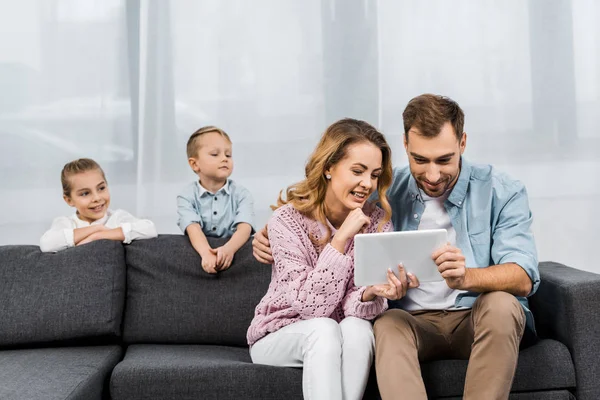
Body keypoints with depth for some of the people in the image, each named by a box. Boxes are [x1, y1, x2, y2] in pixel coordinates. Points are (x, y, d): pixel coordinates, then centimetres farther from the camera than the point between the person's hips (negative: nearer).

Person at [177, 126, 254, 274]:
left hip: (234, 249, 0)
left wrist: (229, 248, -35)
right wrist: (206, 254, -36)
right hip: (198, 251, 0)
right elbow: (193, 228, -17)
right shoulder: (187, 196, -1)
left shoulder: (241, 194, 1)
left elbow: (245, 227, -15)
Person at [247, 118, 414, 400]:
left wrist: (372, 293, -37)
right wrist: (341, 239, -29)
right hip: (278, 336, -2)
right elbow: (310, 305, -24)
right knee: (324, 330, -34)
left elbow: (352, 306, -13)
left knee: (358, 328, -31)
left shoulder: (377, 221, -7)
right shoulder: (287, 219, -17)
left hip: (345, 337, 3)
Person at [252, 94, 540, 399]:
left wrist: (466, 277, -38)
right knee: (388, 325, -32)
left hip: (479, 318, -1)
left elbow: (523, 278, -16)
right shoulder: (389, 191, 3)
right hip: (415, 320, 1)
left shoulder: (502, 192, -4)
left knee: (500, 304, -33)